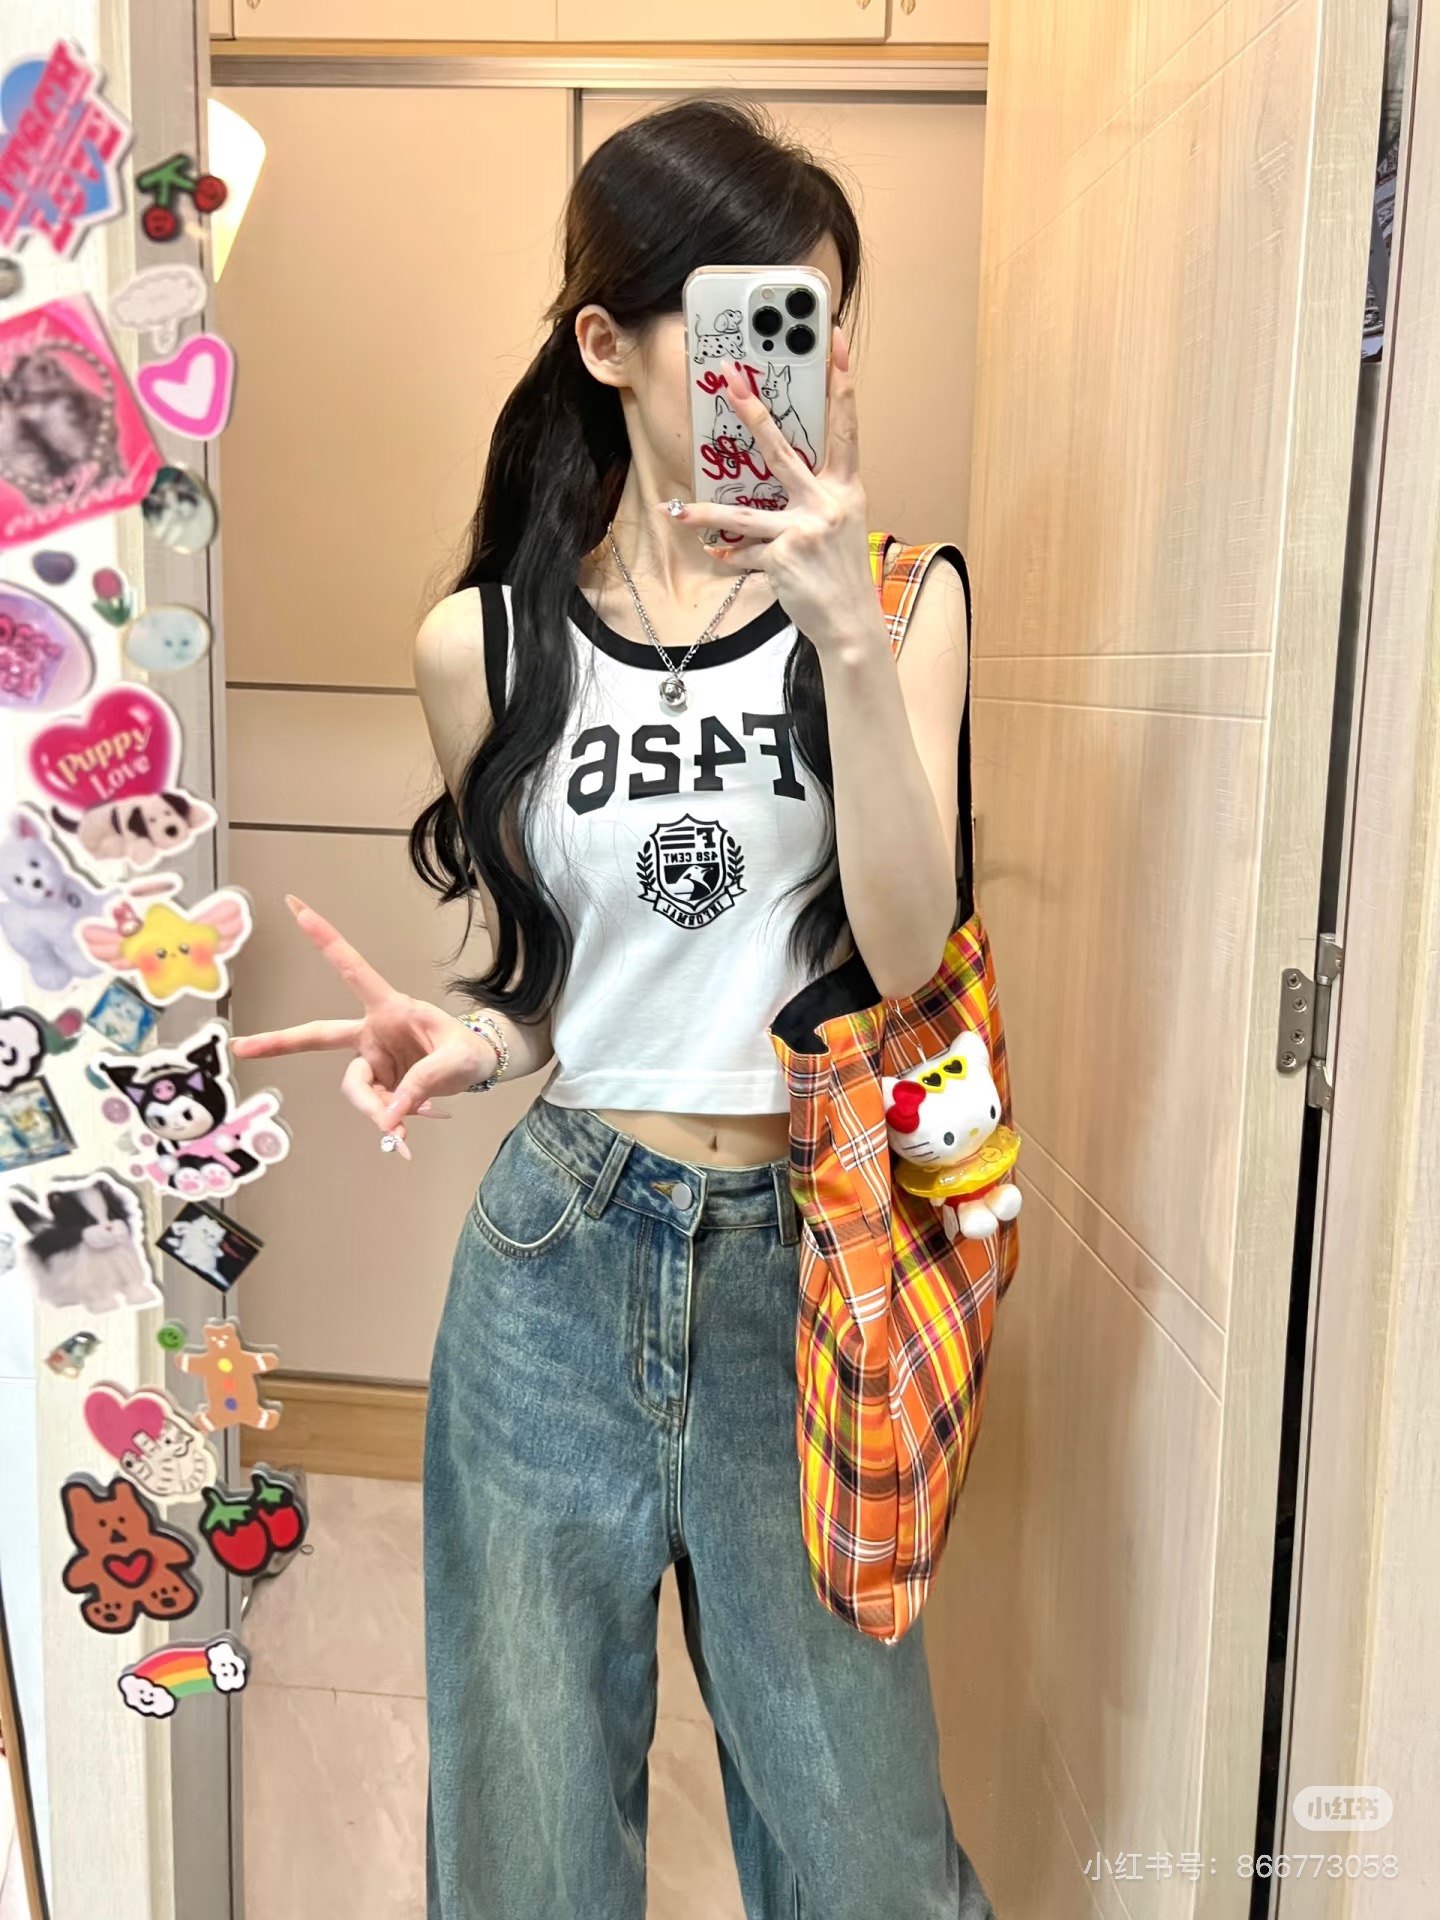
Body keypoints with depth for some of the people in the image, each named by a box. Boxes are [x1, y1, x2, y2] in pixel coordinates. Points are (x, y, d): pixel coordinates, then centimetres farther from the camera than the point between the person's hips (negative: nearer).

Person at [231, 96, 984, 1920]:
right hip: (559, 1256, 1)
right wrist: (462, 1040, -12)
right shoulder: (486, 642, -1)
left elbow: (904, 946, -14)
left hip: (803, 1258, 0)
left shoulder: (895, 598, -3)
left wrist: (846, 633, -24)